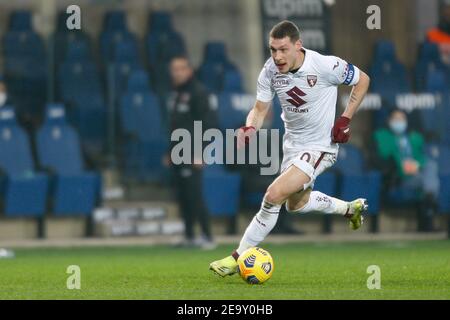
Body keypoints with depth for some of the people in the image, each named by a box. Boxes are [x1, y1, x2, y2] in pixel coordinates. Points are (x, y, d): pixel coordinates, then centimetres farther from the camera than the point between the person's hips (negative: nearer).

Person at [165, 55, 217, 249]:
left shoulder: (197, 92, -9)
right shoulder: (176, 93, 17)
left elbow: (207, 123, -15)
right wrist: (170, 153, 19)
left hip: (192, 154, -9)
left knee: (194, 195, -12)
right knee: (183, 197, 9)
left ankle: (207, 237, -10)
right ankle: (189, 237, 13)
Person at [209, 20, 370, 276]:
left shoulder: (325, 66, -25)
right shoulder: (270, 71, -12)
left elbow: (363, 80, -9)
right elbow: (260, 109, 0)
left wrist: (346, 119, -15)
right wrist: (250, 128, -23)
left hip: (320, 147, -7)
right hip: (292, 143, 7)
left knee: (274, 195, -20)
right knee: (296, 203, 26)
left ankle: (239, 258, -8)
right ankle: (350, 209, 51)